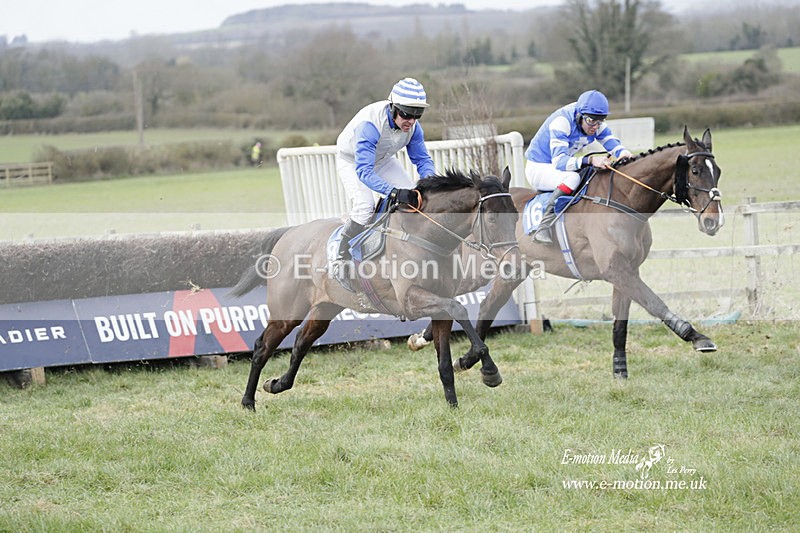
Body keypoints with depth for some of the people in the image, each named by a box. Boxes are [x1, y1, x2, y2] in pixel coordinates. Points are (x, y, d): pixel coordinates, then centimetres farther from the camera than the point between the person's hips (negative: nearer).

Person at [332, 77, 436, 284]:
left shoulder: (413, 126, -22)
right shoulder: (369, 124, -43)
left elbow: (422, 159, -9)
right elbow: (363, 171, -48)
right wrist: (393, 192, -60)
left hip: (383, 160, 6)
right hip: (351, 161, -6)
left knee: (414, 197, -8)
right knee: (364, 205, -28)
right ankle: (342, 259, -13)